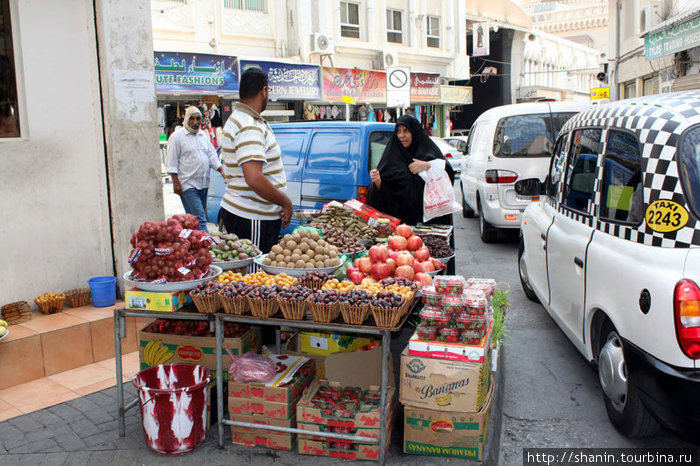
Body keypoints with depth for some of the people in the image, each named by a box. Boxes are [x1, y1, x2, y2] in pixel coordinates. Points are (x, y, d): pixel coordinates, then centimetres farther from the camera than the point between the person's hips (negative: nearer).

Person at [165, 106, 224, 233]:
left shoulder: (204, 135, 16)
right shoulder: (177, 136, -3)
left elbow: (212, 156, 18)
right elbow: (172, 162, -6)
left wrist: (221, 170, 2)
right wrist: (176, 182, -12)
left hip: (203, 184, 7)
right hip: (188, 185, -7)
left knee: (197, 218, 11)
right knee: (199, 218, -14)